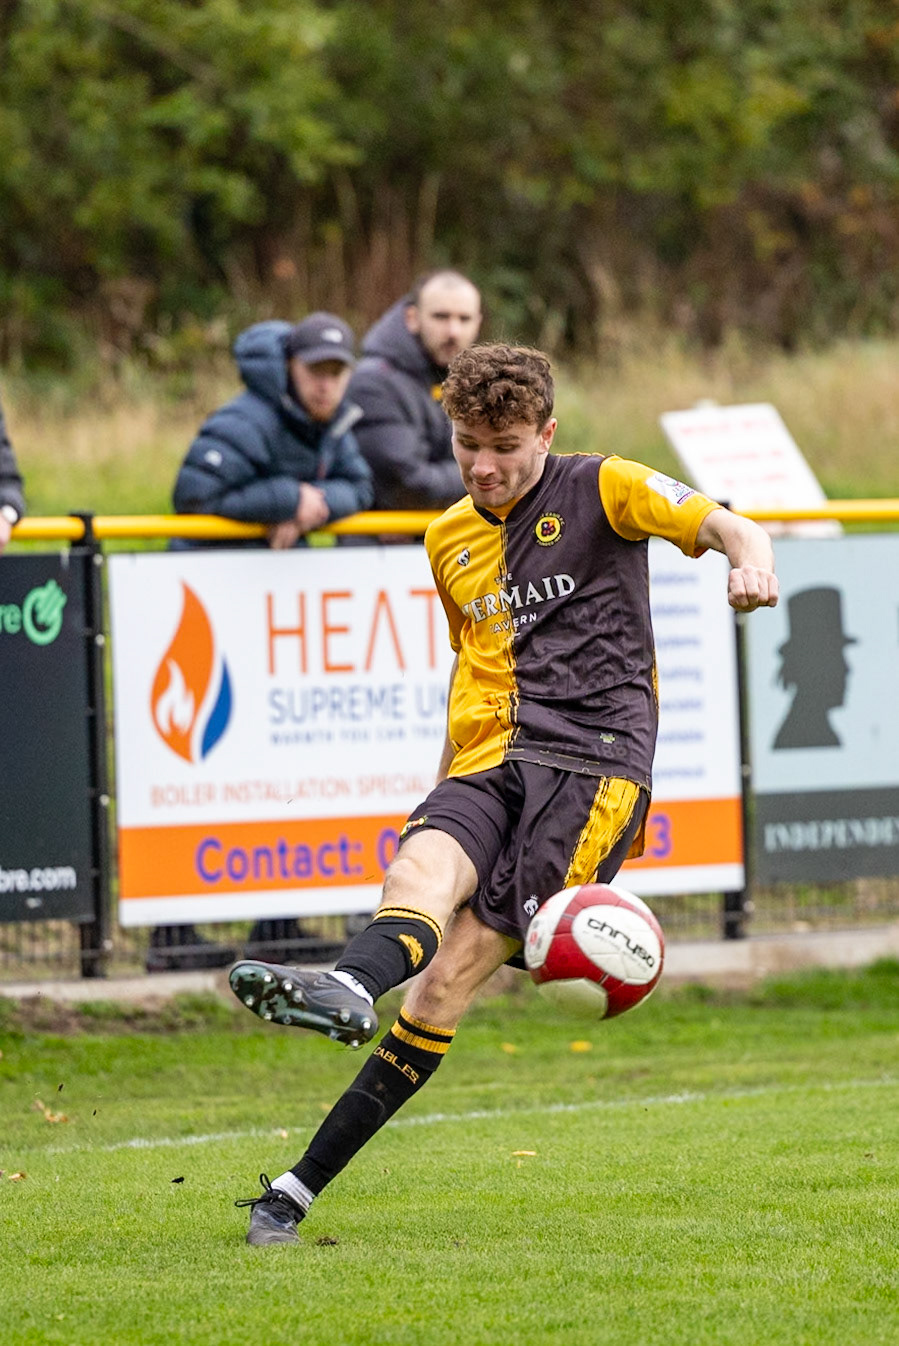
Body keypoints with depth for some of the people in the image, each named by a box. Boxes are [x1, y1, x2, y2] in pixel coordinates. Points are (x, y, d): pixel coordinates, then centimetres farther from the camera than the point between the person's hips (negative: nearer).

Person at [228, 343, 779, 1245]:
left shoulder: (601, 490, 4)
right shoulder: (450, 539, 22)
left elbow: (725, 526, -8)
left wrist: (749, 560, -31)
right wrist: (448, 782, 35)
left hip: (592, 757, -5)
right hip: (490, 762, 5)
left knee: (449, 979, -19)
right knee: (420, 867, -31)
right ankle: (350, 991, -57)